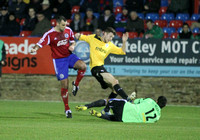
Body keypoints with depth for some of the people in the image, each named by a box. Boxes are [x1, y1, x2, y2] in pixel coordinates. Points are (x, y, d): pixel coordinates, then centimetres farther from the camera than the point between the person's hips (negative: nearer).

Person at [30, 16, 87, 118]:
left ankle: (76, 84, 1)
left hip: (69, 56, 4)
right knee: (64, 84, -5)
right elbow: (40, 44, -20)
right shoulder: (49, 34, -13)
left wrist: (72, 46, -5)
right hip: (58, 59, -4)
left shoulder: (68, 30, 1)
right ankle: (67, 109, 10)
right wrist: (35, 49, -42)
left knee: (83, 66, -27)